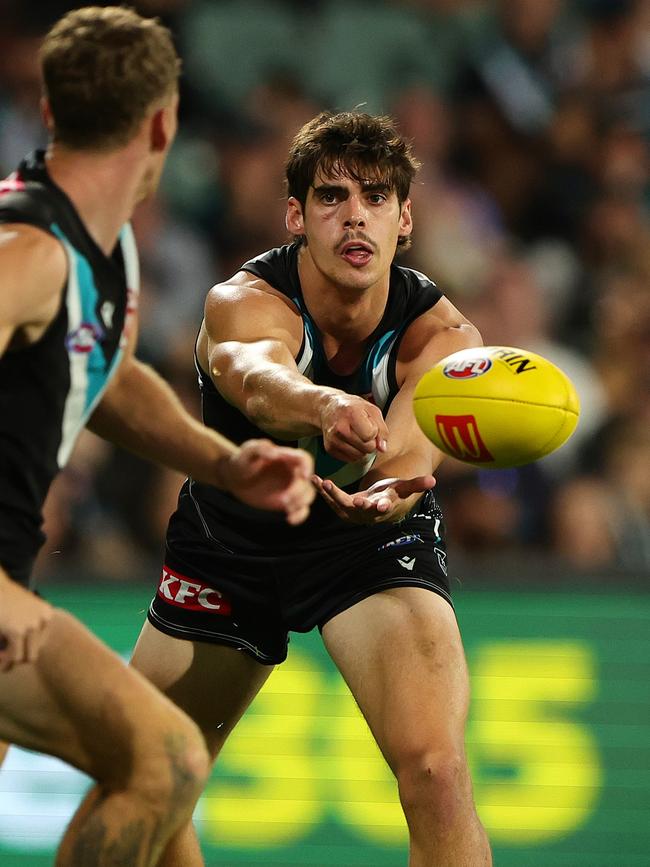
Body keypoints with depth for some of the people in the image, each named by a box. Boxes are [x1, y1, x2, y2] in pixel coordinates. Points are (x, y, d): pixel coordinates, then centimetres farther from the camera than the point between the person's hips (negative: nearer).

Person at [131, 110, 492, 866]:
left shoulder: (442, 338, -23)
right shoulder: (244, 303, -28)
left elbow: (406, 451, -41)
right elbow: (260, 381, -52)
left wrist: (387, 494, -66)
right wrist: (326, 407, -76)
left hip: (371, 544, -1)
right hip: (230, 539, 1)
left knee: (435, 772, -25)